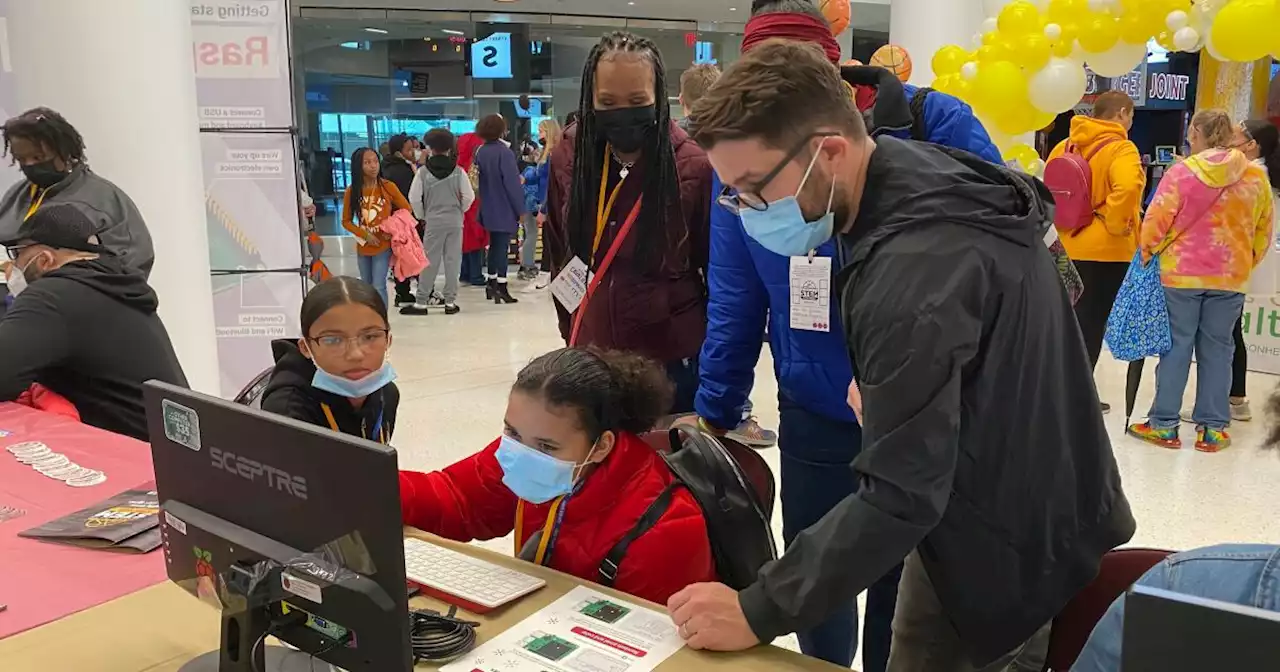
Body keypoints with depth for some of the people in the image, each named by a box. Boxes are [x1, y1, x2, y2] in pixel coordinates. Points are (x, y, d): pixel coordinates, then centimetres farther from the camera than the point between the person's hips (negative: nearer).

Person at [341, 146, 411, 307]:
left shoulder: (388, 186, -10)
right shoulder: (351, 191, -5)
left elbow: (406, 209, 2)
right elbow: (346, 221, 3)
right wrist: (364, 235, -12)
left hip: (384, 246, -3)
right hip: (363, 247, 3)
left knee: (378, 286, -9)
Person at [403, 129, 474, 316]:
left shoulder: (424, 171, -5)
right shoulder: (458, 171, -4)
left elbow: (414, 198, -7)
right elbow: (469, 196, -4)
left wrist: (421, 216, 9)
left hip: (433, 221, -1)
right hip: (455, 221, 1)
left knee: (430, 261, 4)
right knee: (453, 260, 6)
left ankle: (421, 302, 5)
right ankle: (450, 301, 8)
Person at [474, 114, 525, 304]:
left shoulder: (480, 152, 4)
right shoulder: (504, 152, -17)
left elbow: (480, 179, 8)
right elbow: (512, 183, -17)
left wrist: (485, 202, 15)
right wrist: (520, 209, -11)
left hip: (488, 209, 7)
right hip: (505, 210, -7)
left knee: (494, 246, 17)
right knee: (502, 247, -4)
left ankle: (491, 284, 24)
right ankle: (501, 289, -4)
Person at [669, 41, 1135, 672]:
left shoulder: (912, 273, -32)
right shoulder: (931, 173, -2)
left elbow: (900, 498, -31)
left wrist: (759, 612, -26)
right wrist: (887, 387, 0)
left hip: (1010, 551, -9)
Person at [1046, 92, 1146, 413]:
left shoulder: (1064, 147, 7)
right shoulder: (1120, 149, -13)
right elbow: (1127, 188, -31)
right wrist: (1116, 225, -18)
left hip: (1069, 245, 6)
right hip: (1106, 250, -6)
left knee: (1073, 319, 16)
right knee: (1092, 323, 2)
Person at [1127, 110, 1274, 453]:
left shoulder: (1182, 172, -10)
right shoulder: (1256, 176, 1)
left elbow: (1156, 221, -10)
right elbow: (1264, 231, 8)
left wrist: (1147, 253, 8)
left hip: (1180, 273, -2)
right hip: (1231, 277, 3)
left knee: (1176, 346, 6)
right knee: (1217, 349, 10)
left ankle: (1163, 424, 10)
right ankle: (1212, 429, 14)